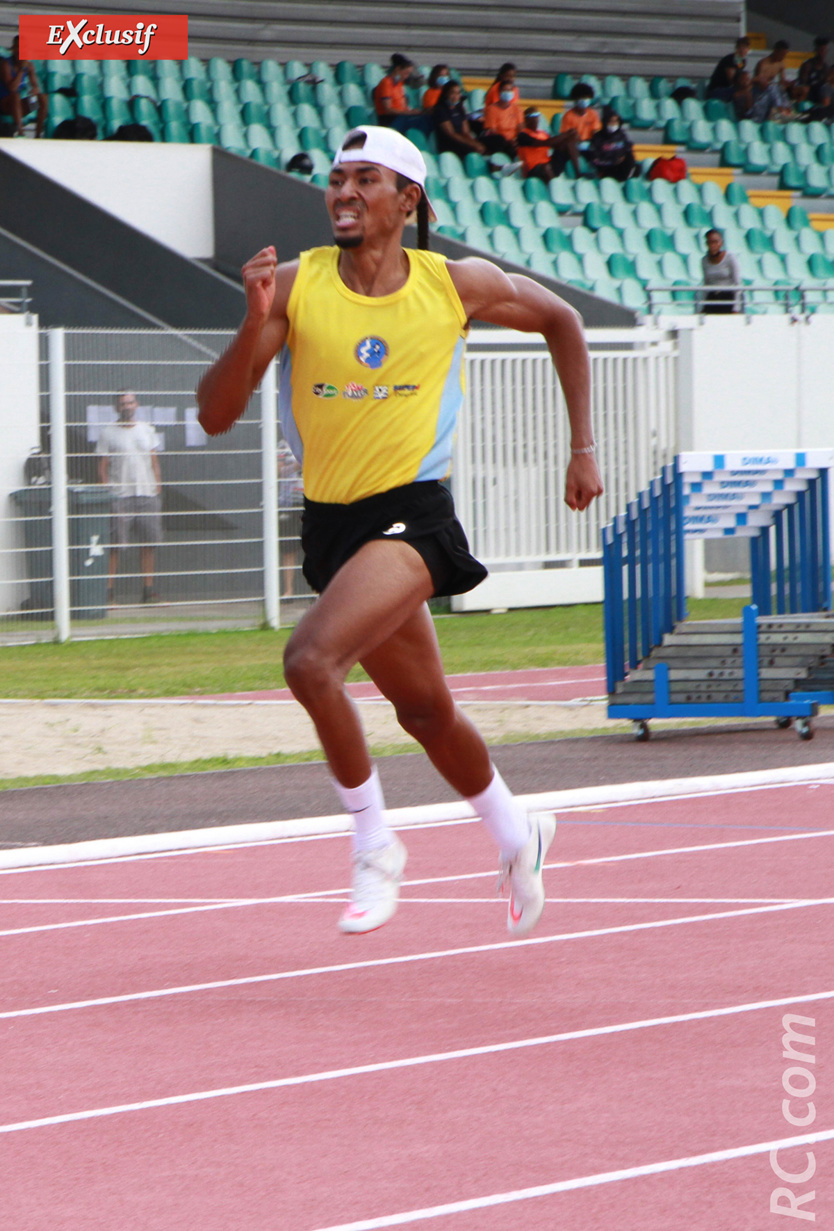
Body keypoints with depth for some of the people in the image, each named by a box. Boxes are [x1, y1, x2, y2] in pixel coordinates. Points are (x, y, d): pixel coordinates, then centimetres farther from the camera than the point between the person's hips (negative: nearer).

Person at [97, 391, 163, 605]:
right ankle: (108, 590, -5)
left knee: (148, 544, 3)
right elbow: (103, 467, 0)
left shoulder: (146, 430, 14)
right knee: (114, 546, -8)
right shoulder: (108, 433, 2)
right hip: (119, 496, -4)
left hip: (147, 493, 4)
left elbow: (154, 464, 16)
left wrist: (158, 491, 9)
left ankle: (148, 589, 9)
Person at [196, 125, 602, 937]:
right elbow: (215, 416, -10)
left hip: (412, 512, -4)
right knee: (424, 710, 18)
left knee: (310, 660, -27)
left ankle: (374, 846, -10)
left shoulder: (458, 286, -6)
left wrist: (583, 449, 12)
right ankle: (515, 836, 44)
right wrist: (255, 324, -27)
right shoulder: (296, 286, -6)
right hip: (332, 523, 4)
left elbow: (560, 321, 14)